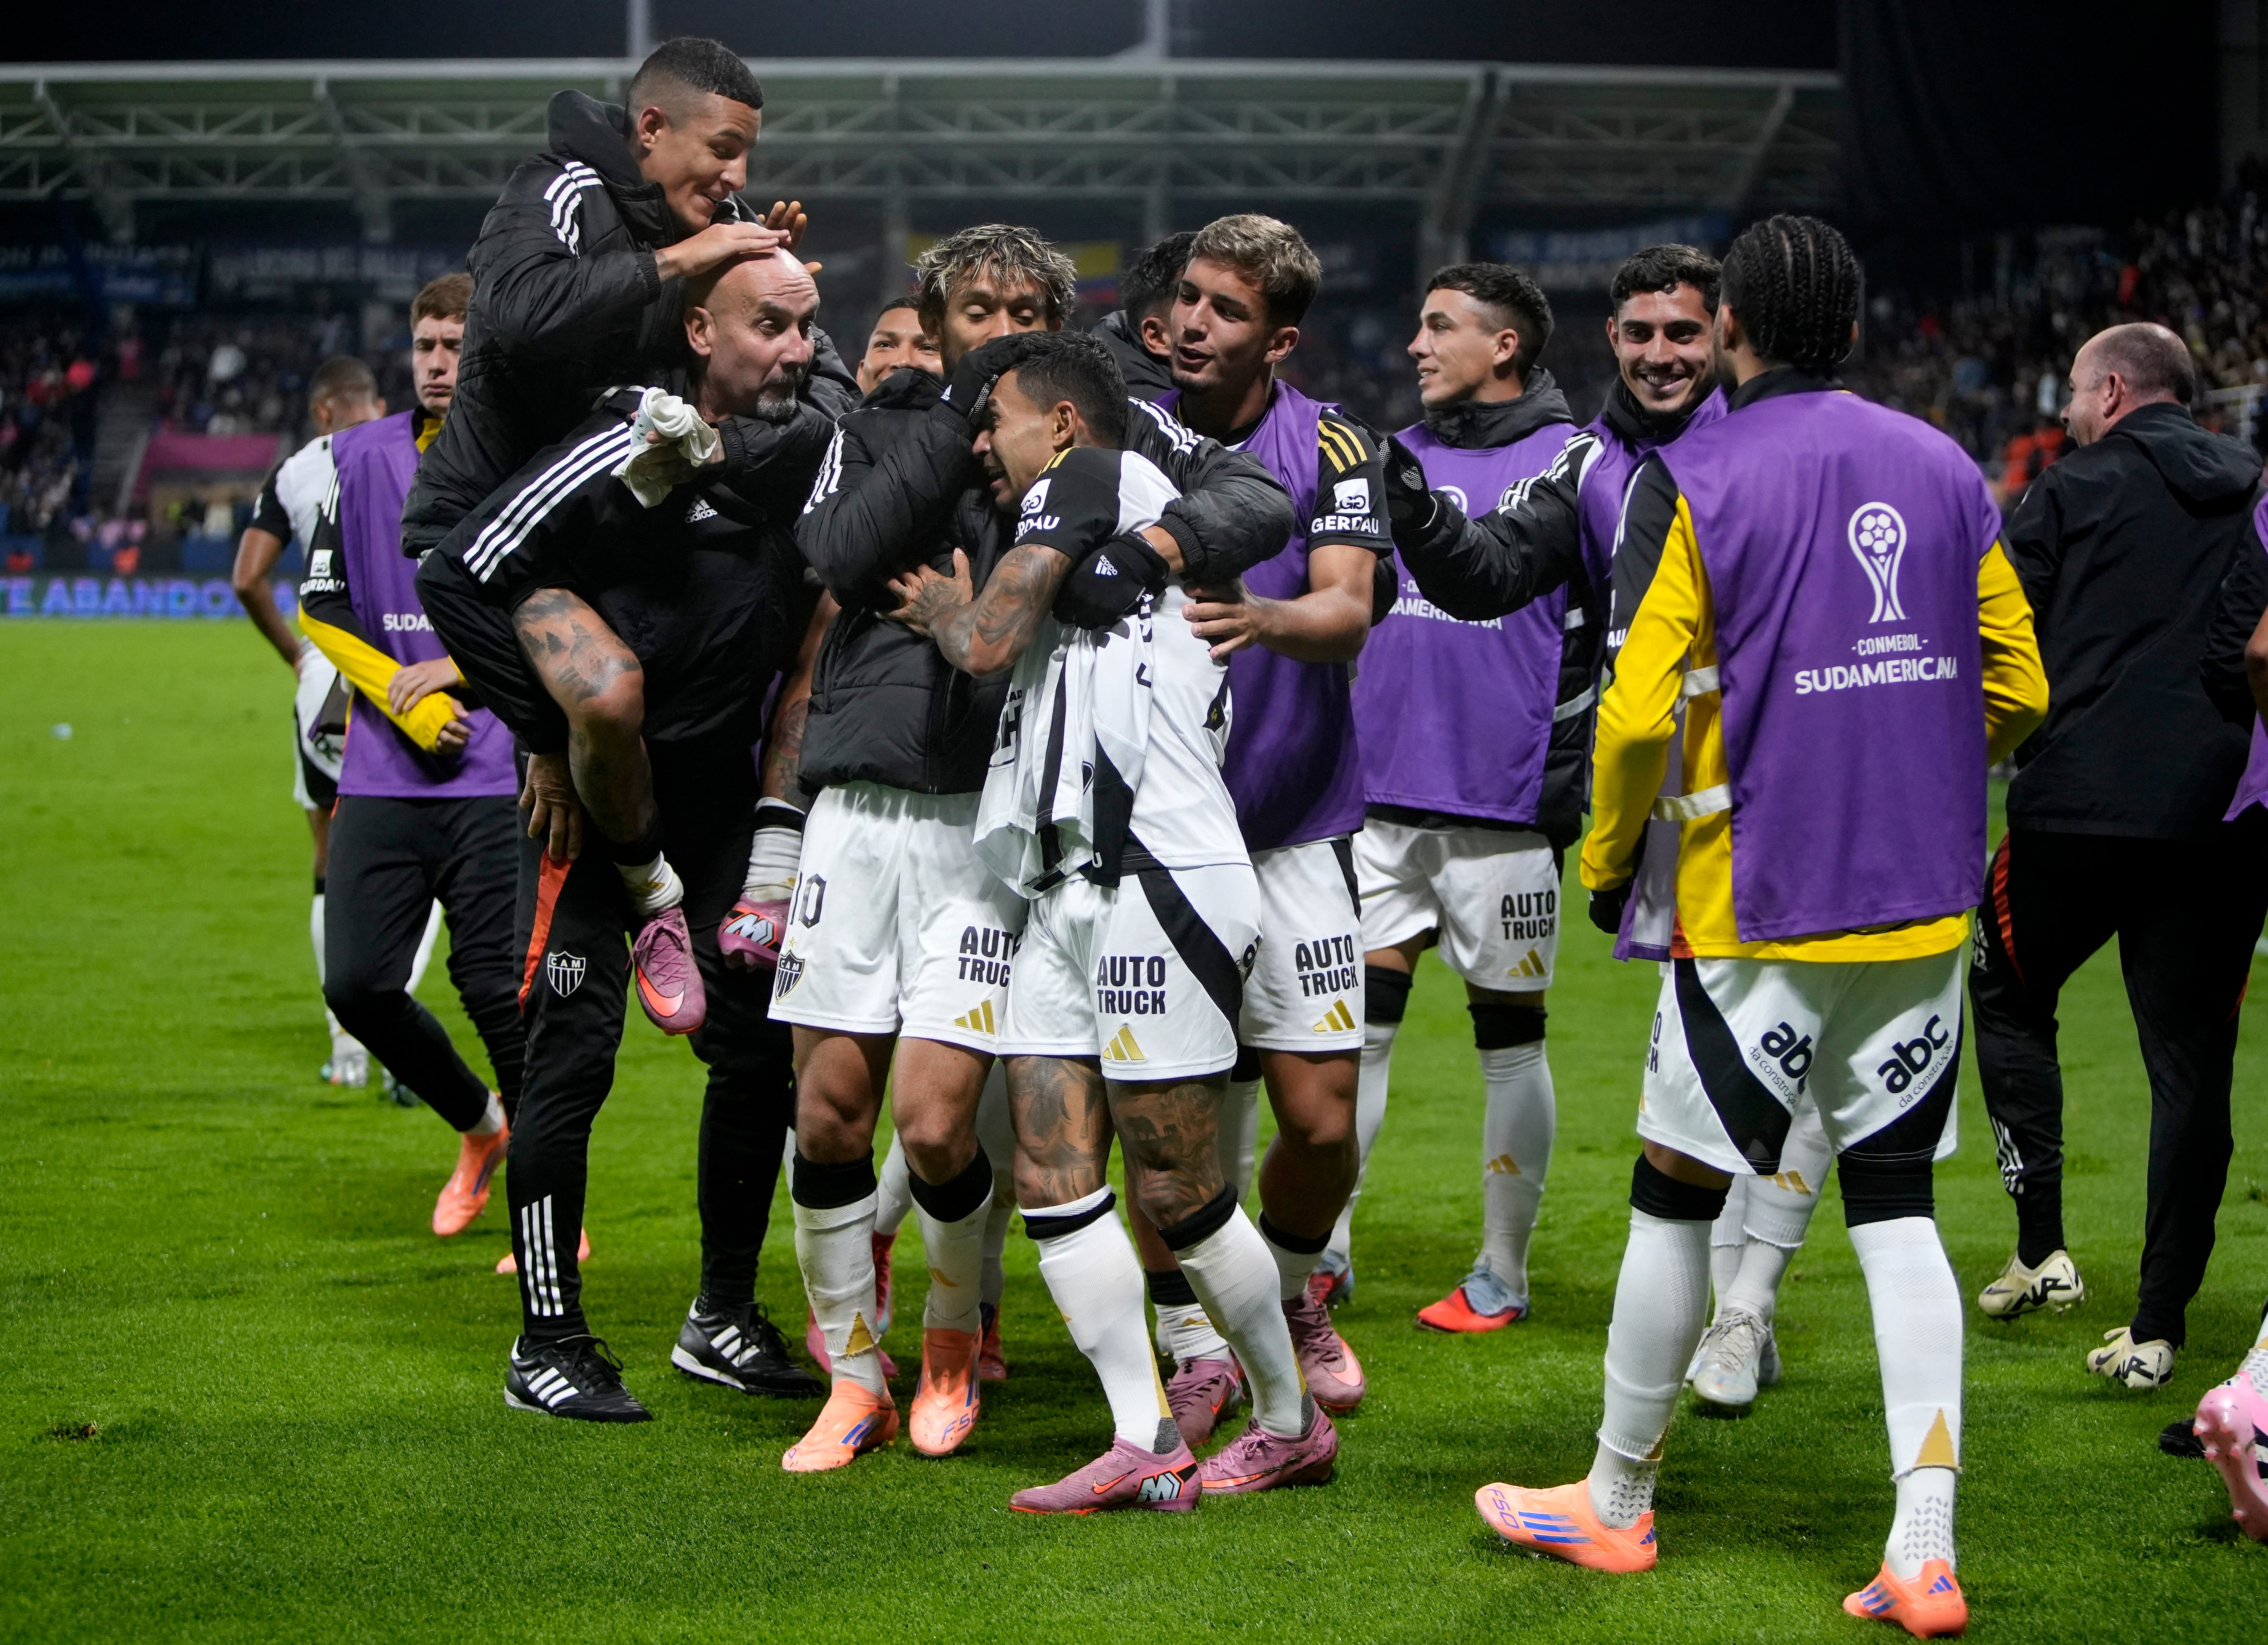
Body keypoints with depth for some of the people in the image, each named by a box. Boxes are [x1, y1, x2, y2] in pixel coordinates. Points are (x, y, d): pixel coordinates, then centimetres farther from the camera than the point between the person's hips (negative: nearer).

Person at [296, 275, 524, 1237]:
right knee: (357, 983, -3)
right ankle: (478, 1125, 24)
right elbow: (322, 605, 9)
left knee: (499, 989, -7)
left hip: (501, 774, -3)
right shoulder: (361, 456, 8)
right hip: (384, 778, 3)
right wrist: (406, 701, -4)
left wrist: (459, 669, -7)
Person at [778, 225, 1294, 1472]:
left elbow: (1261, 497, -4)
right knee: (828, 1113, 0)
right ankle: (854, 1378, 18)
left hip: (997, 811, -2)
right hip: (863, 801, 2)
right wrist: (959, 421, -10)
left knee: (934, 1120, -9)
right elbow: (840, 554, -7)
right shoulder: (883, 429, 12)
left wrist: (1156, 541, -22)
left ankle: (954, 1338, 20)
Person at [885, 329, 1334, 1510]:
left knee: (1174, 1192, -4)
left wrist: (949, 607, 11)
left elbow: (988, 647, -8)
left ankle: (1291, 1422, 10)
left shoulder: (1089, 478, -2)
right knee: (1051, 1178, 1)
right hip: (1071, 895, 10)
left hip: (1157, 884, -10)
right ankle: (1144, 1444, -1)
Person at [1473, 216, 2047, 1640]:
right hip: (1926, 904, 5)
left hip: (1762, 909, -4)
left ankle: (1618, 1502, 22)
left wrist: (1608, 859, 3)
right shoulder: (1949, 470, 7)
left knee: (1677, 1196, 9)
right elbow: (2019, 685, 12)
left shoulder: (1693, 483, -8)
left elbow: (1638, 709, -14)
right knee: (1897, 1205, 6)